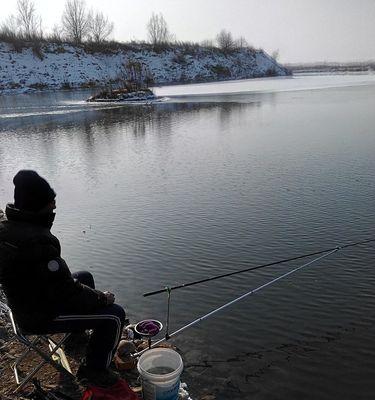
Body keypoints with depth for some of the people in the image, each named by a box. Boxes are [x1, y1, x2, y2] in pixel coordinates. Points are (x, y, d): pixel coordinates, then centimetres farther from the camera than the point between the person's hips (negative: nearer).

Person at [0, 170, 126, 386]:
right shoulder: (38, 240, -35)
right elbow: (66, 291, -29)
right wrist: (103, 297, -12)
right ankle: (94, 369, 14)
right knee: (115, 314, -7)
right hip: (42, 316, -10)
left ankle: (77, 334, 43)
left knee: (85, 277, 27)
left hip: (23, 304, 10)